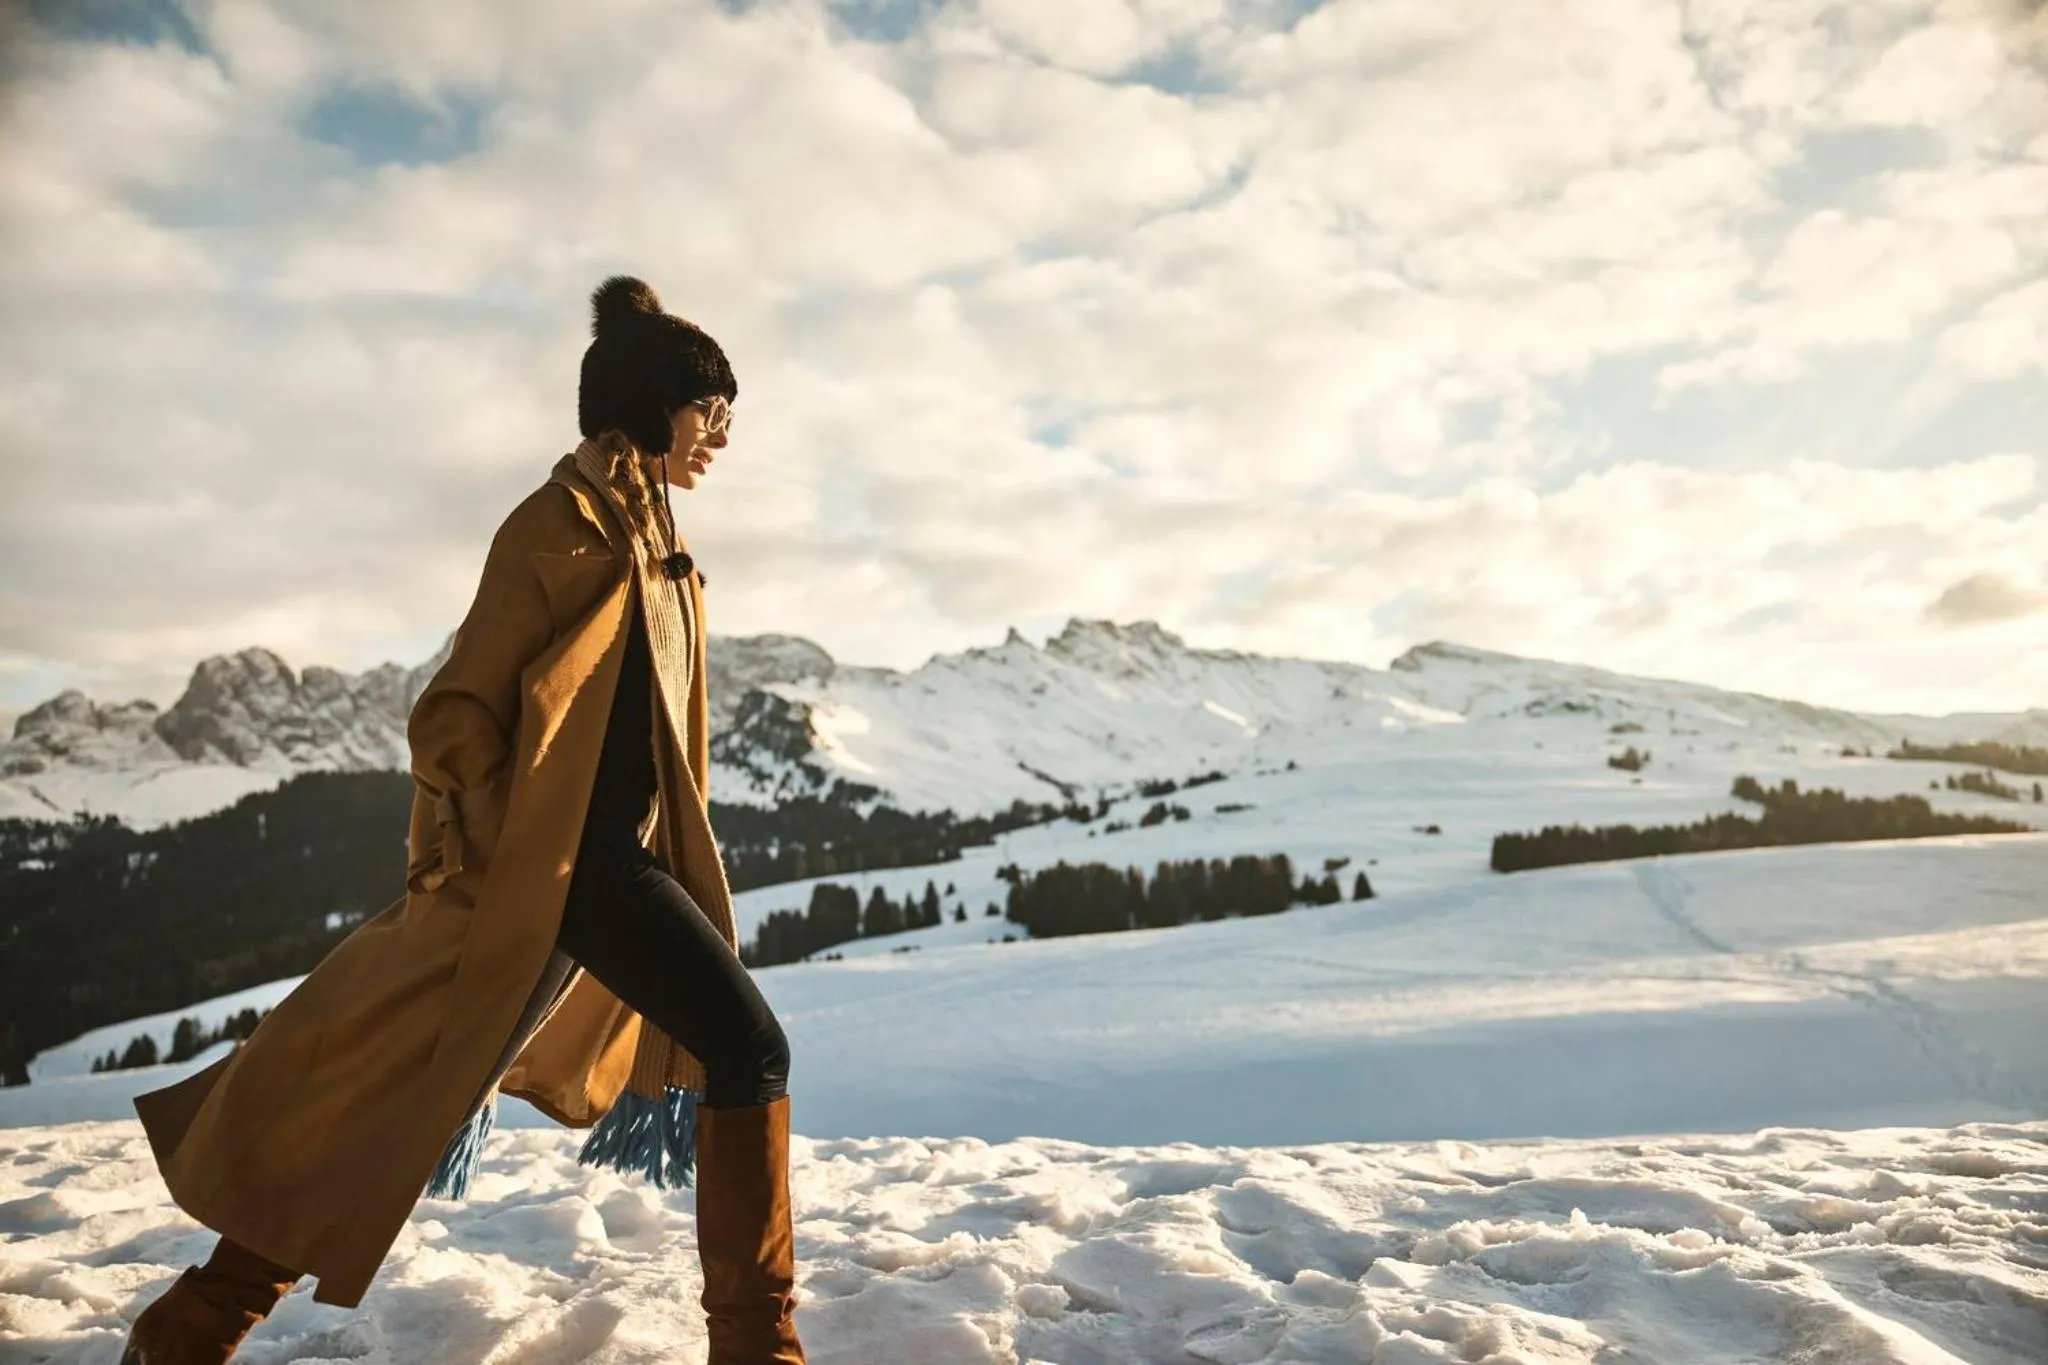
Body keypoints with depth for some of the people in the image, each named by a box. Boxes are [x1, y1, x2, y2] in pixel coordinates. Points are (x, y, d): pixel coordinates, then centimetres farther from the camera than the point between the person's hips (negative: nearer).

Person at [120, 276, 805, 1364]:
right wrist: (504, 875, -18)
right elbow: (455, 713, -13)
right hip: (531, 872, -9)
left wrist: (683, 869, 19)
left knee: (751, 1049, 6)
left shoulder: (661, 549, 15)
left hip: (624, 866, 9)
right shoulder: (563, 524, -10)